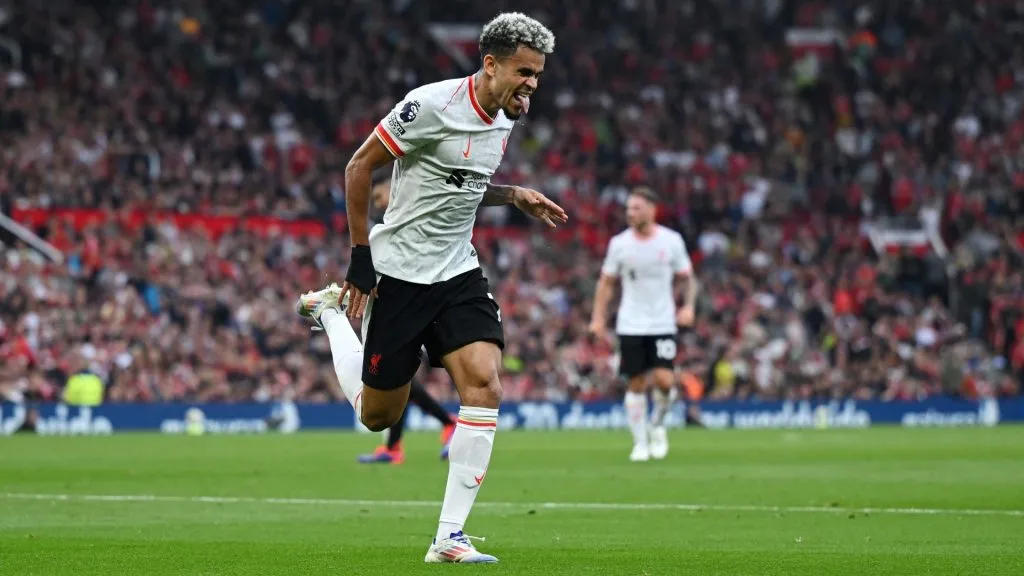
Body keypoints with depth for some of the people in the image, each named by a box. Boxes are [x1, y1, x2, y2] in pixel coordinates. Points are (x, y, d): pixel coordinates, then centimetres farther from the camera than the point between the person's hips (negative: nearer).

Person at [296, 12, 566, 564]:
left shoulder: (503, 120, 6)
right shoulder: (432, 106, -19)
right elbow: (359, 167, -12)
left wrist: (514, 196, 5)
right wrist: (360, 258, -11)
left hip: (458, 274, 6)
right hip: (400, 274, -6)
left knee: (484, 385, -16)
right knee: (376, 415, 5)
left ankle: (450, 537, -12)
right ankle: (330, 310, 34)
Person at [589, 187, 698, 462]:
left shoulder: (671, 241, -2)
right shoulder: (619, 243, 0)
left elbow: (687, 277, 7)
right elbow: (606, 282, 8)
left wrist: (688, 306, -8)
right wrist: (598, 318, 0)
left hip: (663, 324, -1)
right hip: (631, 325, 1)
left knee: (664, 380, -14)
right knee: (636, 384, 1)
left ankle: (658, 425, 14)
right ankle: (640, 442, 12)